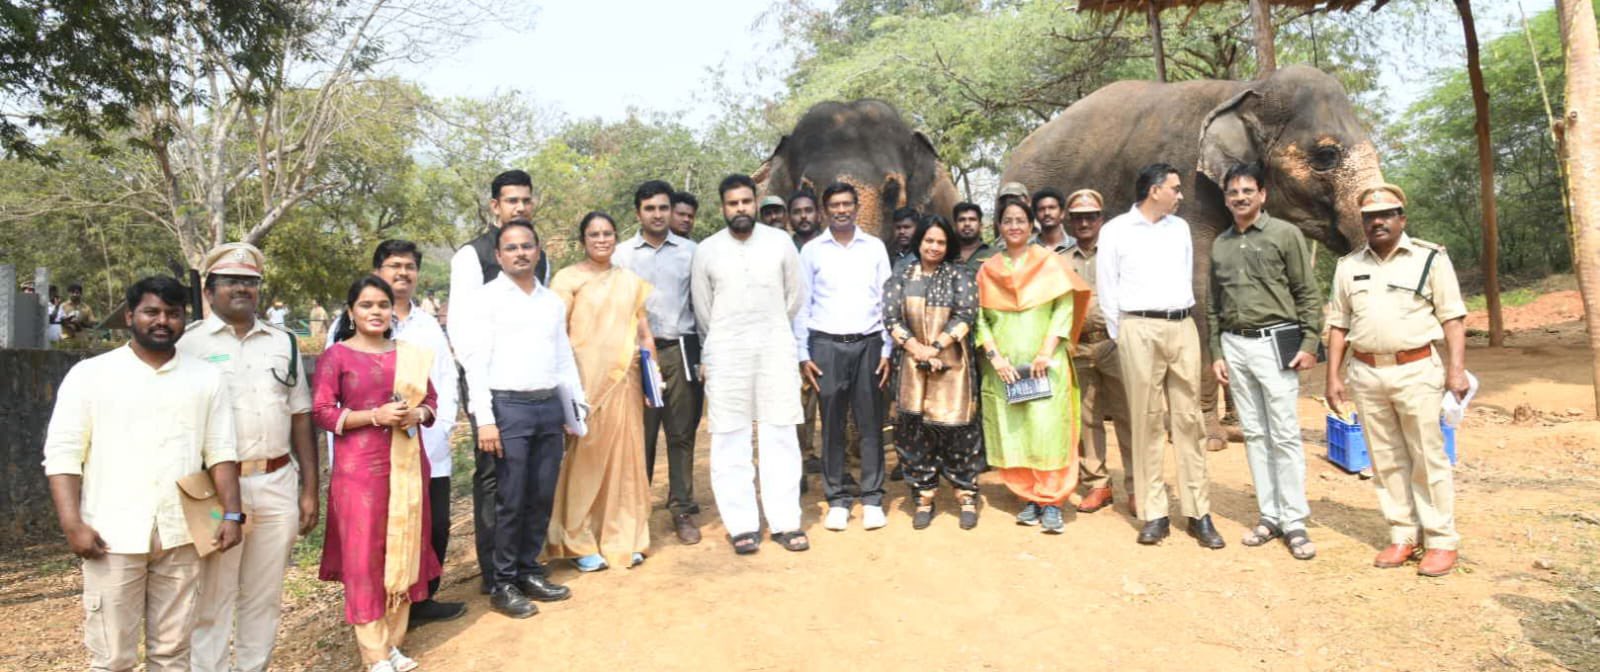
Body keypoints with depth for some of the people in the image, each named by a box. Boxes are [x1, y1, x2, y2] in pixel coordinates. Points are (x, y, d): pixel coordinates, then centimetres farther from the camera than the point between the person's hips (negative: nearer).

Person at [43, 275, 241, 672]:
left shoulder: (206, 377, 8)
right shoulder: (89, 374, 2)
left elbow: (221, 452, 6)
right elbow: (63, 454, -1)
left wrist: (232, 513, -2)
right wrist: (72, 524, -10)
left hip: (180, 534, 2)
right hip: (113, 535, -2)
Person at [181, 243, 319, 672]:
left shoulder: (283, 343, 12)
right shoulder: (188, 342, 0)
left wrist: (310, 489, 8)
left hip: (278, 486, 4)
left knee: (265, 598, 12)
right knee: (212, 600, 5)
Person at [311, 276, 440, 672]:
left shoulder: (410, 354, 10)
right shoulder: (336, 356, -2)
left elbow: (430, 400, 15)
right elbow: (321, 413, -6)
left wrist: (419, 414, -7)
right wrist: (375, 416, -17)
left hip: (406, 464, 4)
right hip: (359, 468, -4)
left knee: (403, 550, 9)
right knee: (364, 556, 0)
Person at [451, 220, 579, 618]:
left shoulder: (553, 302, 15)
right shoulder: (484, 299, -1)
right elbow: (476, 362, -7)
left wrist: (576, 412, 14)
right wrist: (485, 419, -14)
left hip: (549, 406, 5)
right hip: (508, 407, -5)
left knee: (542, 497, 10)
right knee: (510, 501, -1)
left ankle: (529, 571, 24)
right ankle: (502, 584, 12)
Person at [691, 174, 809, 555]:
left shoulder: (780, 242, 1)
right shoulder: (706, 251, 0)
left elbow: (795, 297, 10)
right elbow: (702, 309, 8)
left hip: (776, 350, 1)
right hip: (727, 355, 0)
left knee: (780, 436, 3)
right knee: (730, 440, 1)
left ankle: (784, 522, 12)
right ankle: (742, 525, 11)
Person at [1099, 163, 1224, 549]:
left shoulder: (1180, 227, 15)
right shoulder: (1116, 230, 1)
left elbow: (1187, 277, 19)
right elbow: (1106, 289, 1)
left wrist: (1183, 317, 12)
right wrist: (1122, 337, 1)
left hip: (1183, 328, 4)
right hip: (1140, 329, -4)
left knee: (1188, 419, 3)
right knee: (1147, 421, -1)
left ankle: (1198, 513, 7)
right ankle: (1154, 514, 5)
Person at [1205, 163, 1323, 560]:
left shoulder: (1285, 234, 0)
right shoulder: (1220, 245, 13)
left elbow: (1308, 293, -3)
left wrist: (1310, 343, -10)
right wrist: (1216, 352, 9)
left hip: (1275, 343, -4)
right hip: (1235, 346, 5)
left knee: (1285, 435, -4)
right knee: (1254, 434, 7)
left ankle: (1294, 522, 3)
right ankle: (1269, 516, 15)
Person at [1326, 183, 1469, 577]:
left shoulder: (1431, 258, 1)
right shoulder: (1348, 266, 10)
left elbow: (1452, 317, -2)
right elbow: (1339, 325, 12)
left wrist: (1457, 368, -10)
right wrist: (1333, 375, 7)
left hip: (1417, 371, -3)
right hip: (1366, 374, 3)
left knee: (1428, 458, 1)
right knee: (1386, 460, 8)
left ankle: (1441, 540, 10)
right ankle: (1403, 535, 17)